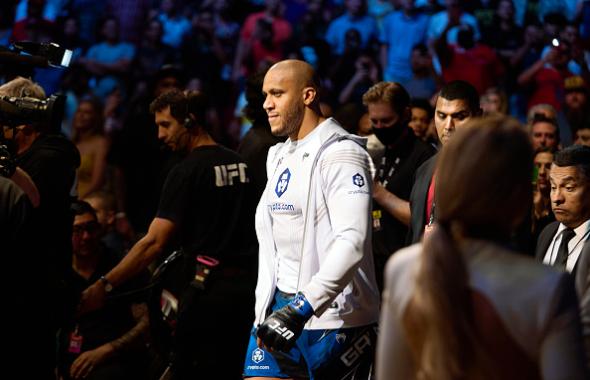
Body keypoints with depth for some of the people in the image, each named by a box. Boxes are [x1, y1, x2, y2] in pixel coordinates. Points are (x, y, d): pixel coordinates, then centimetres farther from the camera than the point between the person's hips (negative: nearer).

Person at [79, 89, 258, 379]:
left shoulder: (187, 171, -9)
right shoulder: (240, 164, 12)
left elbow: (154, 242, -16)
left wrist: (103, 286, -16)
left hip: (206, 290, -7)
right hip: (245, 288, 7)